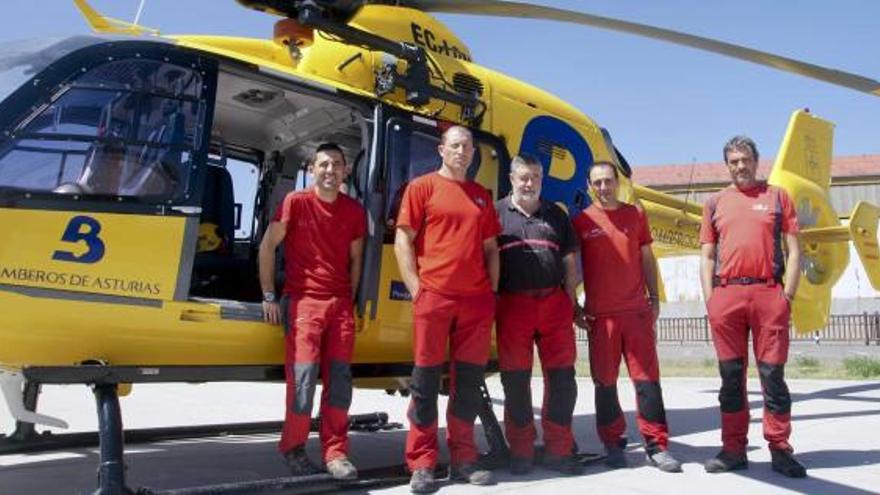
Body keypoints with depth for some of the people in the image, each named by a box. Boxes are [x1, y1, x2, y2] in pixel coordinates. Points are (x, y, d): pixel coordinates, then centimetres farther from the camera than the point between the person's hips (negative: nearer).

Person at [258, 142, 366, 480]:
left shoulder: (354, 211, 8)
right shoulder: (296, 202, -2)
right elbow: (267, 247, -2)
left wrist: (350, 300, 9)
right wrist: (268, 296, -6)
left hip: (340, 303, 4)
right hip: (302, 301, -3)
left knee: (339, 377, 1)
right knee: (303, 376, -10)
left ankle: (335, 452, 11)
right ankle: (293, 448, 9)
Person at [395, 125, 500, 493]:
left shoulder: (482, 196, 19)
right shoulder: (422, 187, 4)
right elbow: (402, 241, -1)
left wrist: (492, 291, 9)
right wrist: (415, 288, -9)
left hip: (477, 300, 5)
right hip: (434, 296, -4)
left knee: (469, 380, 8)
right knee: (426, 380, -1)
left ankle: (463, 459, 19)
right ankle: (422, 464, 7)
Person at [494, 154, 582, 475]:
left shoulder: (556, 215, 15)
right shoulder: (497, 213, 7)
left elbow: (569, 263, 16)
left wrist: (569, 301, 7)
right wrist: (491, 302, -5)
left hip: (554, 303, 3)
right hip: (513, 304, -2)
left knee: (562, 378, 3)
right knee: (516, 381, 3)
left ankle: (559, 451, 14)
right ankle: (521, 452, 13)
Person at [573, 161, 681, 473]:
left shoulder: (635, 215, 10)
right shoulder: (582, 221, 3)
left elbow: (646, 259, 14)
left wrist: (654, 298, 8)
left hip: (637, 310, 1)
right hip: (600, 314, -1)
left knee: (647, 377, 1)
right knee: (605, 381, 5)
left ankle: (656, 445, 8)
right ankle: (613, 444, 17)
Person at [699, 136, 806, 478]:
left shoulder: (777, 197, 11)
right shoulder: (715, 204, 15)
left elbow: (793, 250, 6)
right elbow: (707, 257, 12)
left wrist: (787, 295, -4)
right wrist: (709, 299, 2)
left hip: (769, 293, -2)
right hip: (726, 295, 2)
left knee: (773, 374, 0)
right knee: (731, 375, 5)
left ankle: (780, 449, 8)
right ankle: (734, 449, 13)